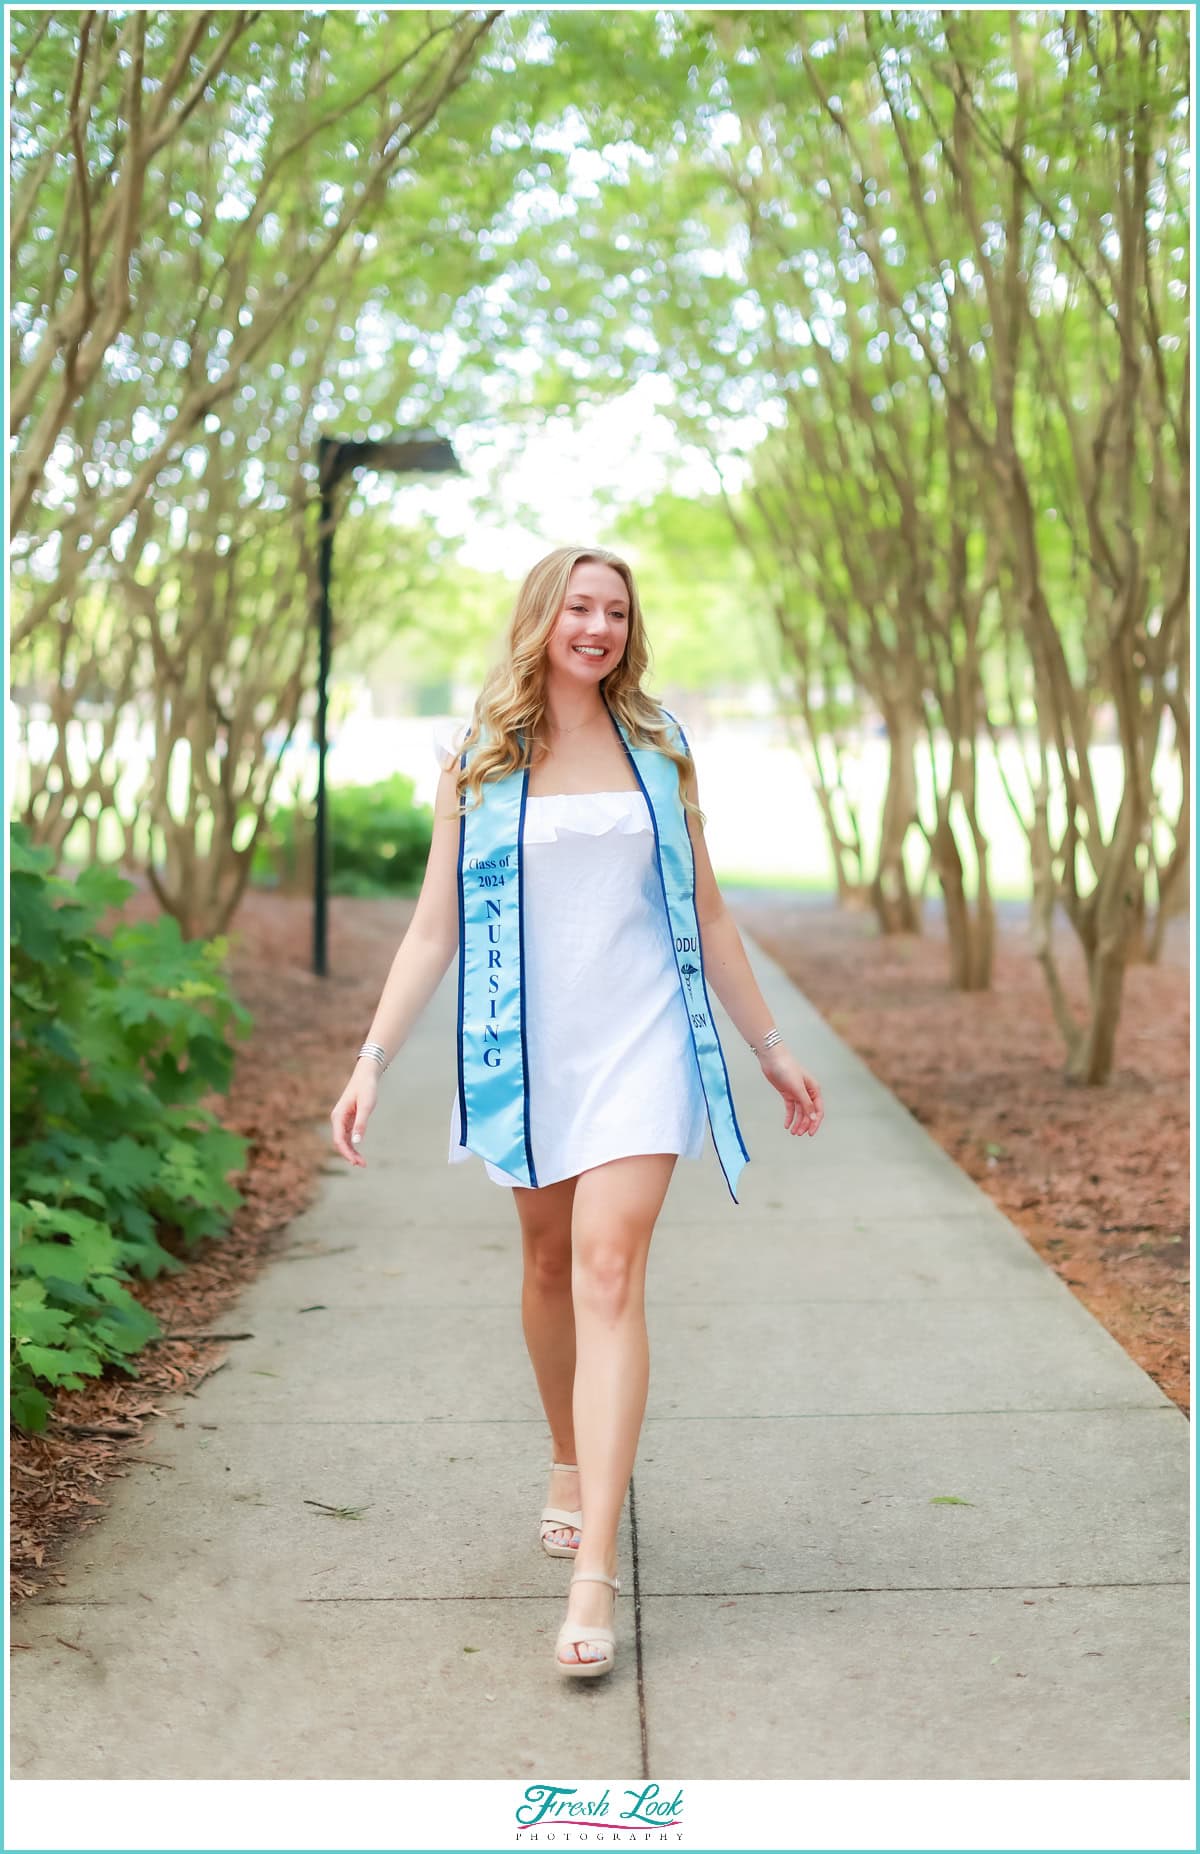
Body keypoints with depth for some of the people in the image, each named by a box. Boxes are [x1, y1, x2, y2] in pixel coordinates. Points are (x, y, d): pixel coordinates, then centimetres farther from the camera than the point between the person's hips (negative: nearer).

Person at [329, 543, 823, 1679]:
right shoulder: (478, 766, 5)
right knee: (549, 1264, 14)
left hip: (639, 1041, -1)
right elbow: (434, 927, 3)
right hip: (527, 1046, 1)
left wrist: (772, 1050, 15)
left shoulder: (658, 752, 8)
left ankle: (593, 1575, -17)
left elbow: (708, 917, 14)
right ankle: (570, 1466, 39)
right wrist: (372, 1058, -6)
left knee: (608, 1273, -13)